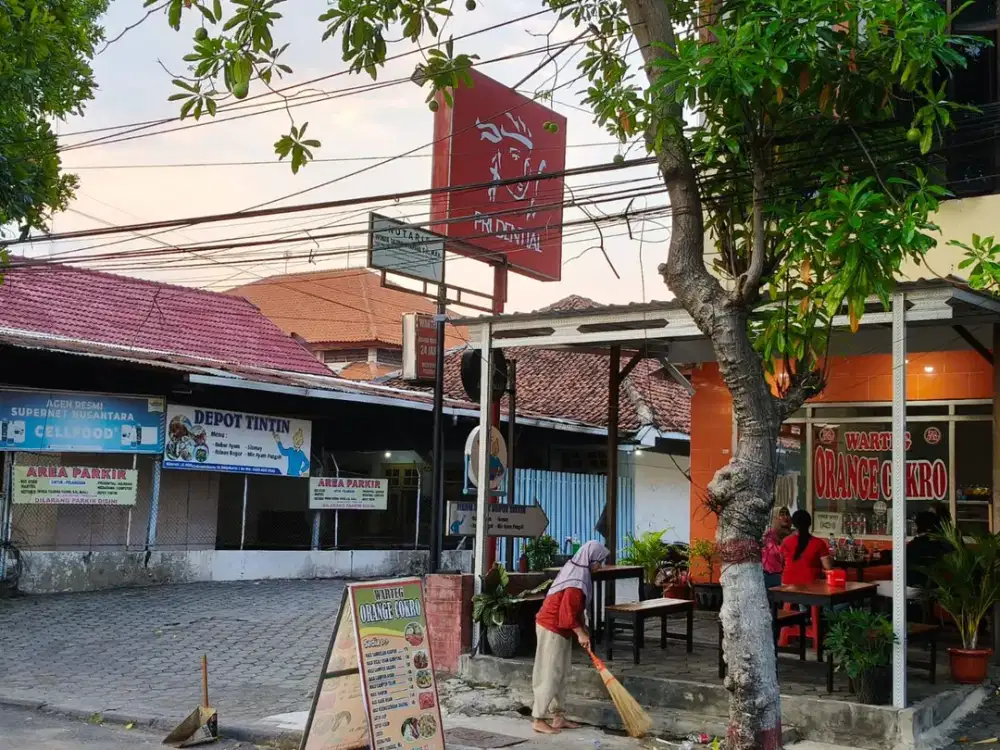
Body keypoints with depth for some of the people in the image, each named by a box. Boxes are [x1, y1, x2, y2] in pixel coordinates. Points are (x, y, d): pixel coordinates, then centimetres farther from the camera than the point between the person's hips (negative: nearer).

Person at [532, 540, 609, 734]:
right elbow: (567, 612, -25)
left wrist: (583, 628, 15)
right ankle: (538, 720, 0)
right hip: (552, 629, -10)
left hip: (559, 629, 10)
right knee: (550, 675, -6)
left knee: (561, 674, 13)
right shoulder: (577, 579, -23)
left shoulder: (576, 570, 10)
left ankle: (558, 717, 18)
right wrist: (580, 634, -16)